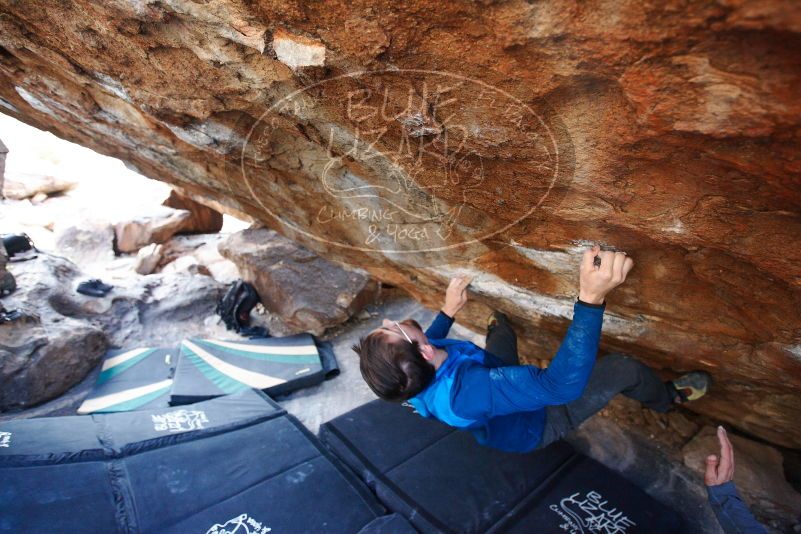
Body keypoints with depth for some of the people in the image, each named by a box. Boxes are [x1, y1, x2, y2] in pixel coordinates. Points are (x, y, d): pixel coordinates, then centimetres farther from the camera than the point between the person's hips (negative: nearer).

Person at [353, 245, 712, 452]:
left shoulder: (416, 382, -25)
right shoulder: (463, 391, -50)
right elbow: (561, 384, -51)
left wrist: (448, 311, -1)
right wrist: (591, 299, -57)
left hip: (499, 405, 7)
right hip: (534, 425, -6)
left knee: (499, 322, 21)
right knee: (623, 368, -12)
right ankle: (667, 399, 24)